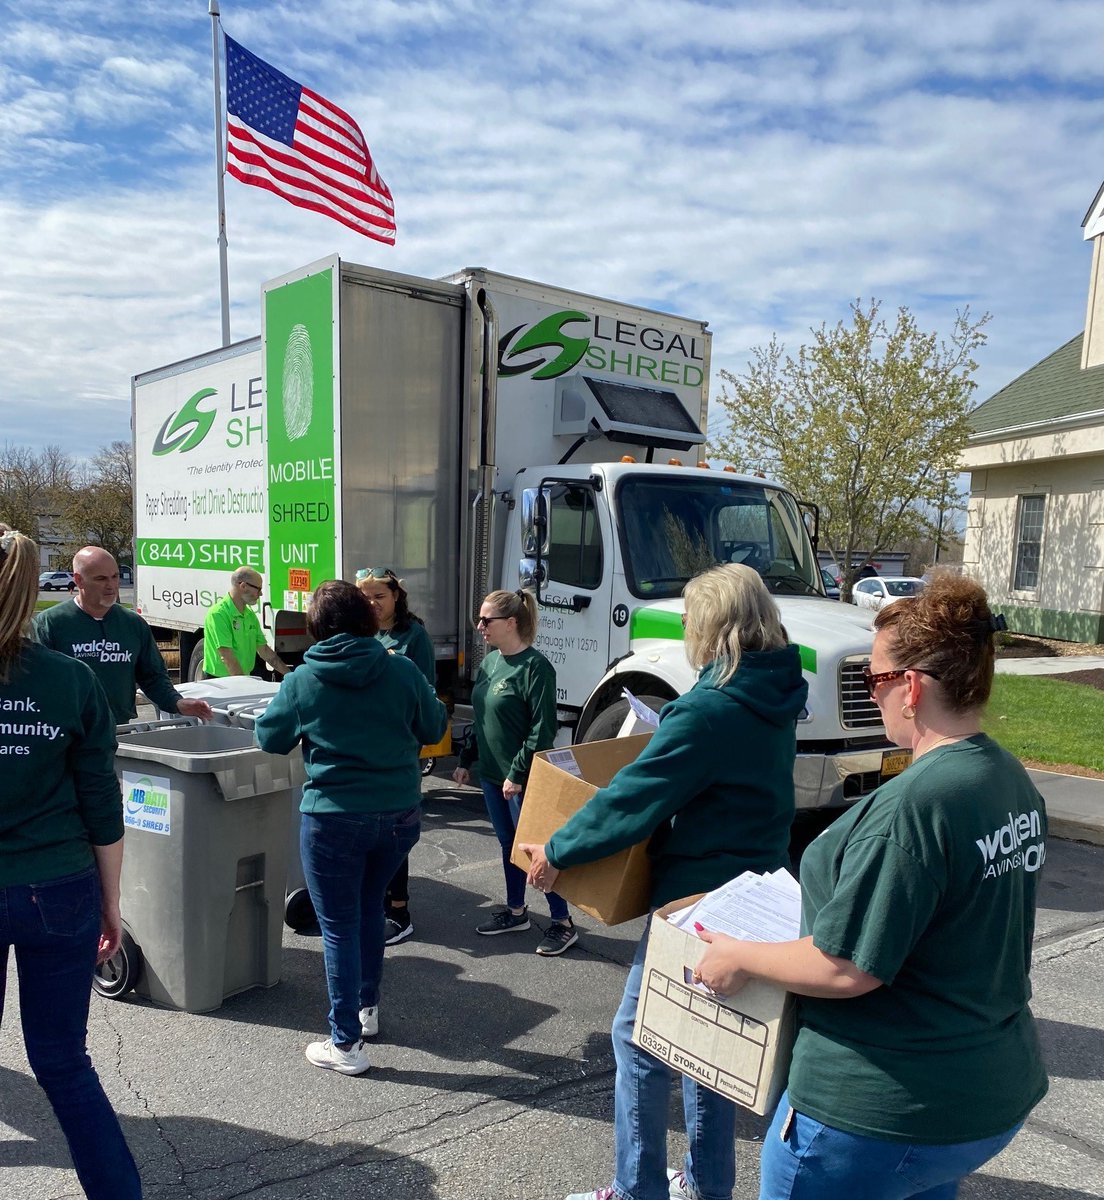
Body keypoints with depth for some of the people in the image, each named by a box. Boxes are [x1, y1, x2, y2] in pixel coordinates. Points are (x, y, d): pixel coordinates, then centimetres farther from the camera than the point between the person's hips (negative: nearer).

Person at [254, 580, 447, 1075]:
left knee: (339, 927, 8)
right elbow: (433, 728, 8)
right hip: (400, 813, 3)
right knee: (370, 908, 24)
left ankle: (347, 1043, 14)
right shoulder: (401, 672, -5)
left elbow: (269, 739, 6)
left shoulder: (302, 681, -7)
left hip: (334, 817, -3)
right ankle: (367, 1007, 38)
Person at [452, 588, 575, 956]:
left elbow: (543, 730, -20)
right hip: (492, 773, 8)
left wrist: (518, 773, -19)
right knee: (509, 845, 18)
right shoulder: (491, 661, 8)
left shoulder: (535, 666, -18)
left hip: (522, 779, -8)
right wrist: (466, 760, 16)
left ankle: (562, 923, 15)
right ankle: (516, 911, 34)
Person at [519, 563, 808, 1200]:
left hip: (697, 896, -9)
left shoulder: (710, 710, -24)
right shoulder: (775, 697, 4)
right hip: (751, 894, 9)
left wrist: (557, 851, -11)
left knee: (639, 1035, 6)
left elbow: (632, 799, -22)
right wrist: (665, 737, 22)